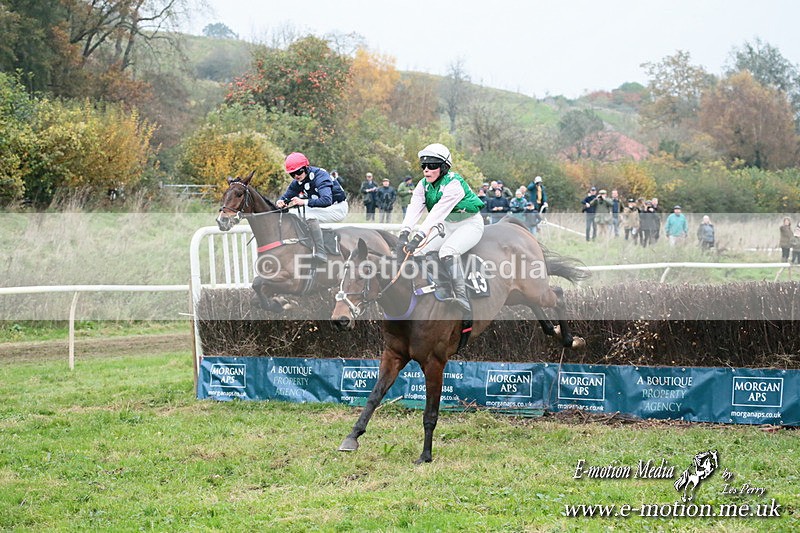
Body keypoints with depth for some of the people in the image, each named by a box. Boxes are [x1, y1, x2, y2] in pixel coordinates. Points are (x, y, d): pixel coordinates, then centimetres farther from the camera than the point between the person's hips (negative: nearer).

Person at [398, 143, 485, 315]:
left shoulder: (454, 183, -26)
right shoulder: (423, 185, -3)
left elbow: (437, 213, -35)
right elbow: (414, 209, -18)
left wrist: (418, 237, -43)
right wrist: (404, 234, -35)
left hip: (471, 224, -8)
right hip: (447, 226, 8)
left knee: (447, 251, -33)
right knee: (418, 252, -8)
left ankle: (461, 296, -37)